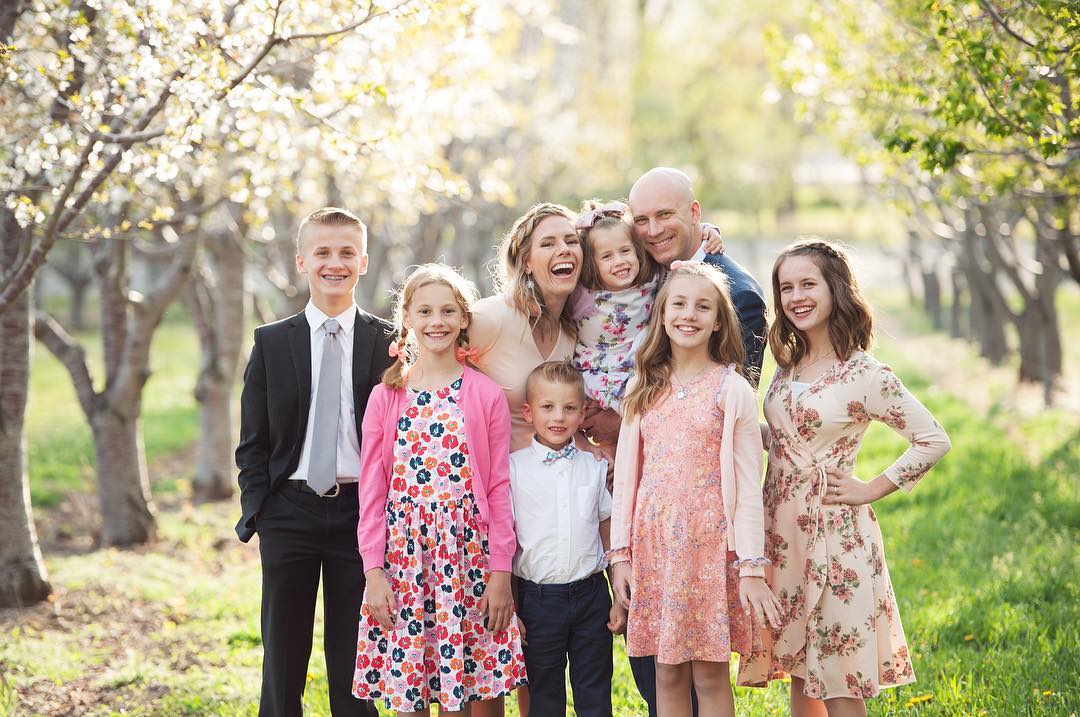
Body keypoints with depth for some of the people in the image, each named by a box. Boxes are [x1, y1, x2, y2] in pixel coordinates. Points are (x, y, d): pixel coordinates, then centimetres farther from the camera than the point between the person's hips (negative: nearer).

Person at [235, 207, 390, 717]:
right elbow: (252, 440, 6)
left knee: (353, 668, 6)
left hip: (361, 514, -1)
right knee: (282, 662, 7)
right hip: (289, 511, 1)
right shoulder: (272, 342, 5)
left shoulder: (387, 343, 3)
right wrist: (256, 512, -3)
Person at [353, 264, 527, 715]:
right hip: (402, 557, 1)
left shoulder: (486, 396, 2)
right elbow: (372, 490, 4)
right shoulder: (386, 397, 3)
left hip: (466, 558, -1)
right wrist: (374, 571, -2)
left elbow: (499, 488, 2)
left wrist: (500, 571, -3)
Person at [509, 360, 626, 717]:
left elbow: (609, 536, 10)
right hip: (539, 598, -2)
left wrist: (620, 599, 7)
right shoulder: (514, 467, -3)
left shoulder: (595, 467, 6)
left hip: (591, 595, 2)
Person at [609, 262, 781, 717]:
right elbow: (625, 475, 9)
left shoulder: (732, 390, -3)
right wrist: (621, 554, 5)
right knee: (667, 675, 7)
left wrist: (752, 567, -8)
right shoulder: (644, 390, 8)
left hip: (710, 543, -3)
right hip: (654, 543, 3)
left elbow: (748, 485, -5)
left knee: (710, 675, 1)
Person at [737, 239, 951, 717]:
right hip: (781, 528, 6)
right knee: (799, 674, 13)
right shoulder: (787, 365, 7)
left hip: (833, 530, -6)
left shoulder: (865, 376, -12)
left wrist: (870, 491, -10)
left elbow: (934, 441, -11)